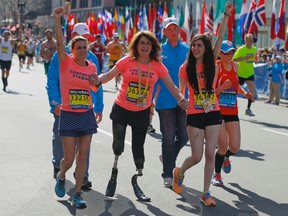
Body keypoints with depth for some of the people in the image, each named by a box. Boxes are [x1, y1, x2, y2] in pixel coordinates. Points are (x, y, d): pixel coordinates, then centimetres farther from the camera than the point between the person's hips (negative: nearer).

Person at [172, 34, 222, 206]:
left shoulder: (211, 64, 2)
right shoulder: (186, 68, -5)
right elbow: (180, 92, 1)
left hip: (213, 114, 3)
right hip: (195, 115, -2)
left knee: (210, 154, 0)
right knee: (197, 157, -3)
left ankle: (206, 193, 12)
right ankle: (179, 173, 31)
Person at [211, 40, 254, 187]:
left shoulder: (235, 66, 7)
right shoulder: (216, 67, -11)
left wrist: (244, 93, 9)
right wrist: (222, 87, -30)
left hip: (232, 112, 5)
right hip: (218, 111, -5)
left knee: (235, 147, -1)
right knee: (223, 145, -9)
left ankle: (226, 158, 37)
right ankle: (217, 175, 15)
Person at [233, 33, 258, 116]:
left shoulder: (254, 49, 2)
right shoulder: (241, 49, -16)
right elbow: (234, 59, -20)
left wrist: (254, 60, 2)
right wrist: (245, 58, -29)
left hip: (250, 73, 4)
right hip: (240, 73, -4)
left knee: (252, 91, -9)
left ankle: (248, 109, 2)